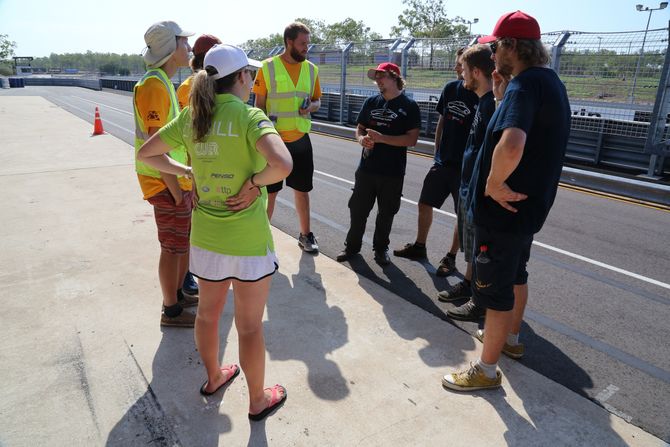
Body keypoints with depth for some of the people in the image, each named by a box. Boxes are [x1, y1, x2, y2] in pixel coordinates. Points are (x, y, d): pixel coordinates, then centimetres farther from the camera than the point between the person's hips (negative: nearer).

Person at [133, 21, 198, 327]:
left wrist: (187, 181, 18)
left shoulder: (165, 82, 13)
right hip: (166, 183, -10)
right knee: (173, 247, 2)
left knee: (189, 239, 19)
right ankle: (171, 311, 18)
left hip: (178, 179, 10)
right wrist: (175, 189, -21)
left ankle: (177, 294, 36)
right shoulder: (153, 84, -18)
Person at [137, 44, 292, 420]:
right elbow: (283, 165, -35)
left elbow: (146, 153, 11)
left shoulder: (191, 117, 0)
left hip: (205, 236, 6)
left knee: (208, 313, 24)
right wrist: (255, 182, -17)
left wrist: (188, 172, 9)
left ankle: (214, 378, 48)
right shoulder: (249, 116, -18)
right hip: (248, 240, -6)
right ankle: (258, 401, 31)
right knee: (250, 325, 11)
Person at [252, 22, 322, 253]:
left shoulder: (311, 69, 5)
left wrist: (312, 106, -8)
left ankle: (305, 235, 27)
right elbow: (259, 105, -2)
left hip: (301, 140, 3)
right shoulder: (268, 67, -5)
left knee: (302, 190, 12)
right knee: (270, 192, 5)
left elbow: (317, 100, 15)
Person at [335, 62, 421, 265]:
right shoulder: (371, 102, 8)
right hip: (367, 168, 3)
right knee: (358, 209, 9)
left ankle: (381, 248, 29)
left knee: (386, 213, 11)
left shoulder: (409, 106, -5)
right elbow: (359, 128, 14)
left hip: (393, 172, -3)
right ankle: (352, 245, 26)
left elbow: (412, 139, -12)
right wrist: (362, 139, -10)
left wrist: (381, 138, -20)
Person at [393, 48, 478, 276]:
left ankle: (451, 258, 22)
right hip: (442, 161, 6)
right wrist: (437, 153, 11)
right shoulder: (451, 88, 3)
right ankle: (419, 246, 32)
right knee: (424, 204, 13)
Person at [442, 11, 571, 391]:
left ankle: (486, 370, 17)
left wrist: (495, 184, -26)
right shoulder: (551, 82, 9)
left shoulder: (525, 85, -22)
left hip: (505, 207, -10)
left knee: (495, 289, 2)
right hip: (528, 203, 10)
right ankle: (511, 337, 45)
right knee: (516, 275, 25)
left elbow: (511, 145, -42)